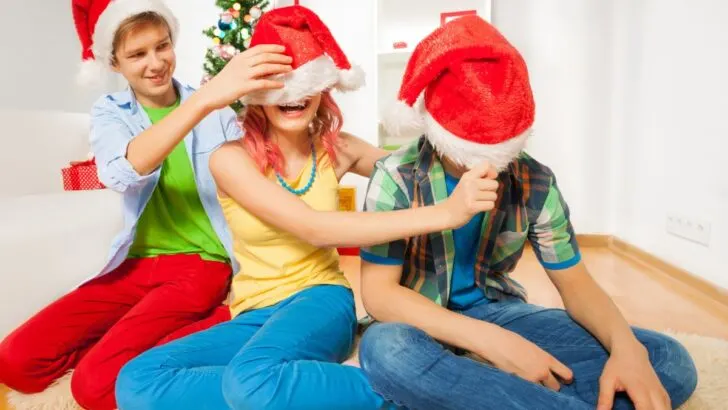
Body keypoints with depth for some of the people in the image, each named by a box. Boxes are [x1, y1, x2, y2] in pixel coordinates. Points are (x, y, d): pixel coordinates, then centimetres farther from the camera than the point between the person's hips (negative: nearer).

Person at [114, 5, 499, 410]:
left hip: (321, 300, -3)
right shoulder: (231, 158, -9)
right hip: (255, 314, 3)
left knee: (251, 377, -37)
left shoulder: (337, 150, 1)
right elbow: (314, 228, -23)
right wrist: (444, 213, -29)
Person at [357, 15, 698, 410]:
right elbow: (378, 293, -20)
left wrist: (626, 346, -22)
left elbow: (575, 282, 0)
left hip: (497, 312, 4)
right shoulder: (396, 178, -16)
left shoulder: (535, 183, -6)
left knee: (670, 362, -14)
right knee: (388, 351, -41)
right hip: (421, 322, -3)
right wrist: (490, 342, -30)